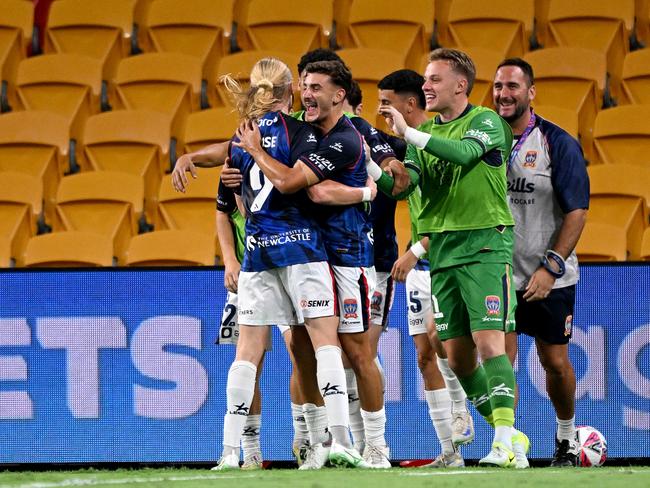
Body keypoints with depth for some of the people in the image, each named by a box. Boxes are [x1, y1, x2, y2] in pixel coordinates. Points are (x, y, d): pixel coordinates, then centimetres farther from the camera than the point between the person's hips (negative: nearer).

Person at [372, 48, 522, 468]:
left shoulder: (486, 121, -3)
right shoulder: (426, 133, 15)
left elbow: (464, 152, -24)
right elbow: (403, 185, 6)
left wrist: (407, 132, -27)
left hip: (485, 244, -7)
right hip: (442, 250, 7)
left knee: (489, 343, -16)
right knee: (457, 357, 4)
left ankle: (505, 443, -20)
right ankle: (508, 434, 15)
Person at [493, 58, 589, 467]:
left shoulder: (558, 143, -7)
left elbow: (577, 211, -10)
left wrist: (551, 267, -17)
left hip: (549, 278, -2)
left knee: (555, 362, 9)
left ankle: (567, 437, 31)